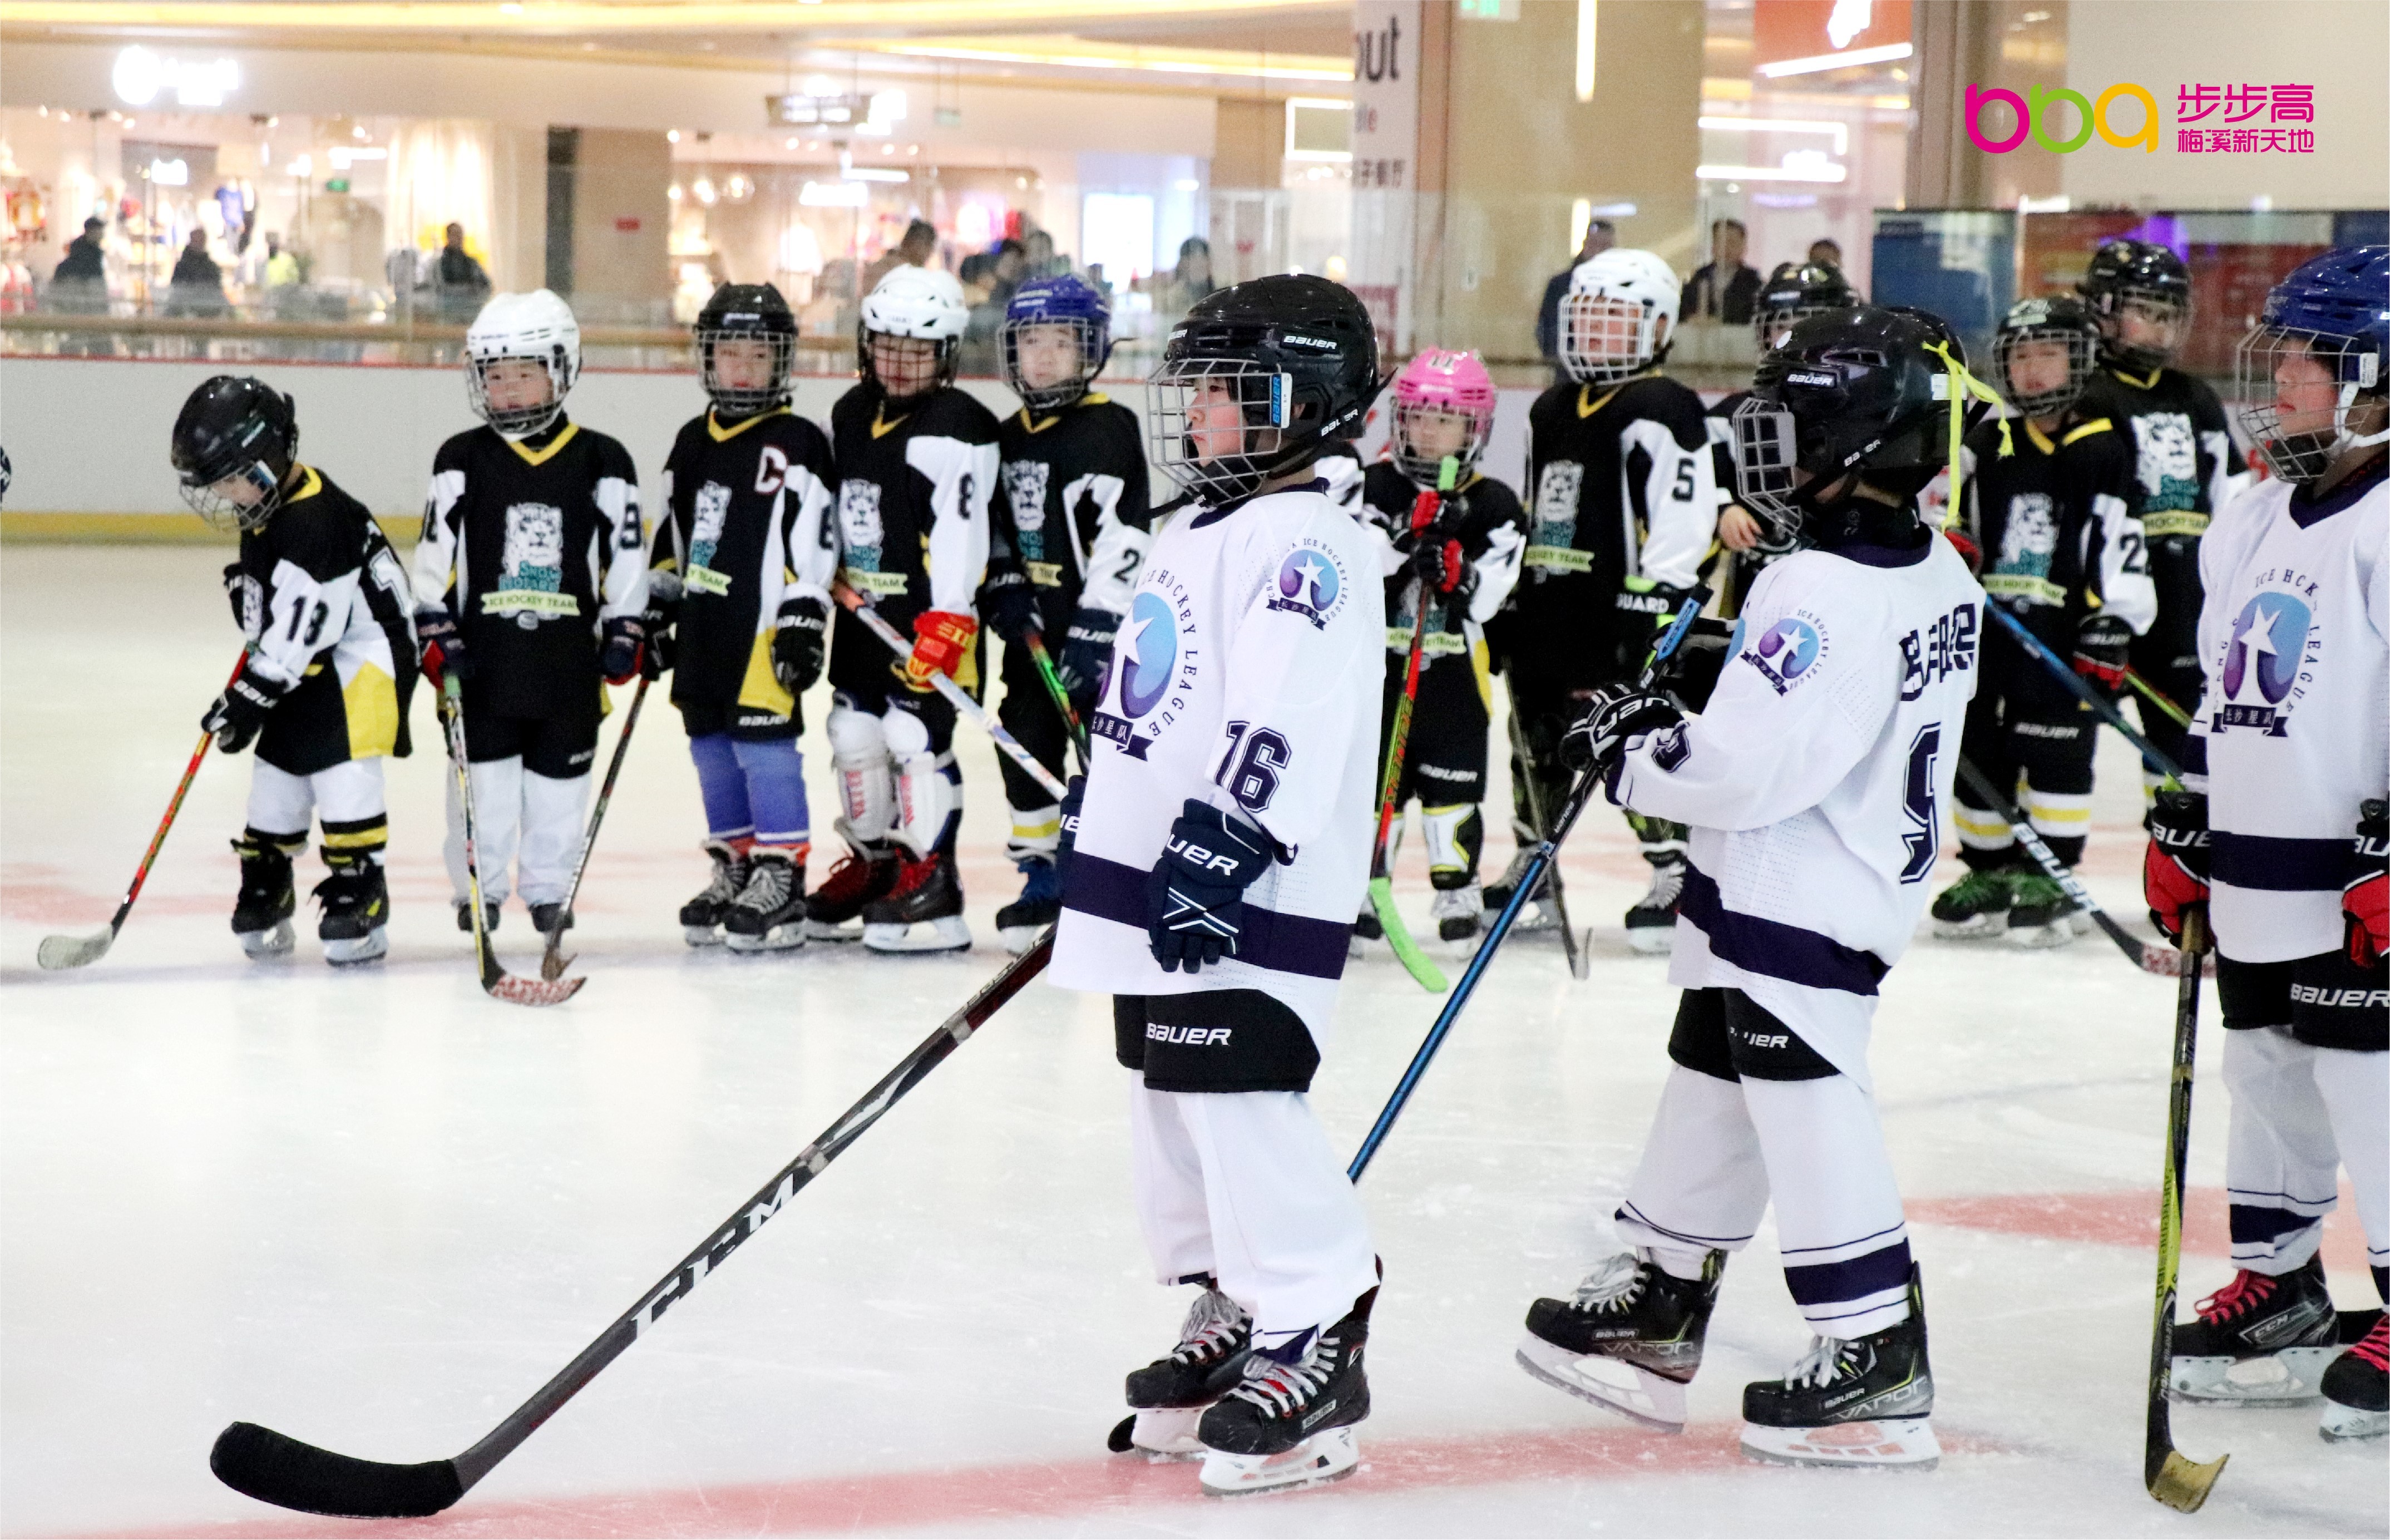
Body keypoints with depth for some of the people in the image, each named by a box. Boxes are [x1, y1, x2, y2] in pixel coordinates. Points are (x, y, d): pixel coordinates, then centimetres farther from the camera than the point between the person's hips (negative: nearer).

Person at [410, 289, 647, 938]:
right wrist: (437, 633, -4)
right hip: (483, 652, 0)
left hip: (568, 654, 0)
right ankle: (479, 885, 17)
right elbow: (435, 554, 2)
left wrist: (625, 631, 0)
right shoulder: (462, 461, 1)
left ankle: (549, 887, 21)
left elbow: (626, 553, 4)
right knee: (483, 770, 4)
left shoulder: (601, 463, 0)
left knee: (560, 774, 7)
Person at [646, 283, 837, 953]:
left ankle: (782, 878, -3)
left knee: (764, 747, -8)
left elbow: (813, 540, -12)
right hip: (702, 629, 7)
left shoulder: (796, 445, -7)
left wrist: (804, 616, -18)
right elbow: (669, 535, 22)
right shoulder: (693, 443, 15)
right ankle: (733, 868, 22)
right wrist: (655, 609, 19)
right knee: (713, 752, 11)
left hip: (763, 630, -7)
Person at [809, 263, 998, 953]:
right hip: (861, 609, 8)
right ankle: (873, 861, 27)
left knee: (915, 739, -10)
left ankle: (931, 881, -3)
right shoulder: (850, 415, 11)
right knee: (853, 734, 13)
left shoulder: (955, 429, -14)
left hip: (929, 614, -8)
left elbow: (962, 530, -20)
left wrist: (947, 623, -25)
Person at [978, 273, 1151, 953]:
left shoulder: (1108, 430, -13)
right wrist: (1003, 585, 2)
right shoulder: (1011, 437, 12)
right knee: (1025, 744, 10)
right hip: (1036, 623, 8)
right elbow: (998, 524, 21)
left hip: (1099, 621, -8)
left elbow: (1120, 538, -20)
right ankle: (1044, 879, 22)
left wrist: (1096, 629, -24)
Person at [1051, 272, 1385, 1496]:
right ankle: (1230, 1318, 26)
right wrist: (1081, 851, 27)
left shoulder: (1304, 543, -14)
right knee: (1172, 1109, 14)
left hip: (1246, 901, -10)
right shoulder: (1193, 535, 19)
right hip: (1158, 888, 10)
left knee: (1244, 1111, -12)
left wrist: (1219, 858, -31)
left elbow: (1281, 728, -25)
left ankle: (1313, 1353, -5)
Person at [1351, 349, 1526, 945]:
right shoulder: (1376, 487, 0)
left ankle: (1457, 890, 15)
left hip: (1452, 670, 0)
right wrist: (1406, 543, -31)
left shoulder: (1493, 505, -1)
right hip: (1379, 659, 0)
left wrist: (1455, 571, -27)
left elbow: (1486, 594, -8)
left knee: (1452, 783, 3)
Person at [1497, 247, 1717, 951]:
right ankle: (1531, 873, 26)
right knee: (1538, 742, 13)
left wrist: (1647, 612, -23)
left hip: (1622, 614, -8)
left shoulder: (1663, 413, -11)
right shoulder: (1550, 412, 17)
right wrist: (1509, 605, 21)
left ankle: (1679, 877, 2)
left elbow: (1681, 523, -18)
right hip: (1547, 613, 8)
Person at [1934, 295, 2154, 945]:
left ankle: (2051, 880, 4)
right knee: (1980, 751, 9)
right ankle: (1990, 873, 20)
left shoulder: (2103, 451, -4)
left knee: (2056, 755, -5)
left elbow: (2121, 546, -8)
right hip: (1987, 629, 5)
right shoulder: (1986, 447, 10)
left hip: (2064, 634, -5)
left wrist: (2113, 627, -13)